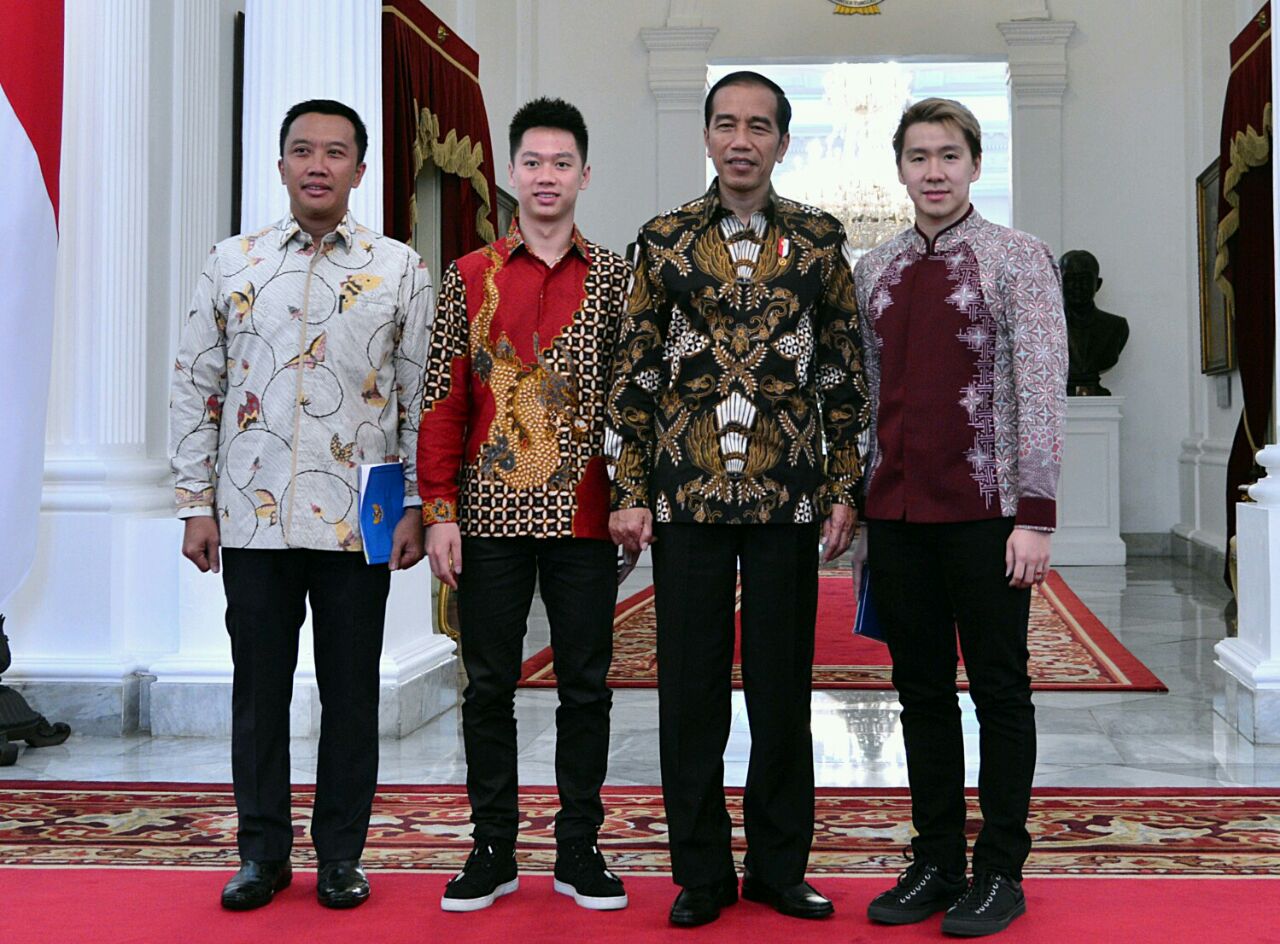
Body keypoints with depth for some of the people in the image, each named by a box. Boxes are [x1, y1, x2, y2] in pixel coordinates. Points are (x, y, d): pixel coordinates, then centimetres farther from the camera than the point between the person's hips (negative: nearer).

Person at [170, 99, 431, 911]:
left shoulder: (400, 270, 4)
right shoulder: (232, 264, 7)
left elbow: (422, 399, 3)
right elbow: (195, 389, 8)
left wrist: (416, 506, -3)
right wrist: (197, 502, 3)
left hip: (358, 521, -1)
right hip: (252, 517, 2)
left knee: (352, 692, 6)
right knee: (259, 688, 8)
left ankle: (341, 854, 19)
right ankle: (263, 852, 21)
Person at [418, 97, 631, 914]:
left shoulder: (616, 279, 6)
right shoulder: (469, 278, 6)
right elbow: (443, 402, 3)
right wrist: (440, 511, -3)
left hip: (584, 513, 0)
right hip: (489, 513, 1)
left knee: (586, 685, 6)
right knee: (489, 685, 7)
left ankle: (580, 851, 17)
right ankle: (493, 850, 18)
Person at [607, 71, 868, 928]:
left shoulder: (819, 241, 5)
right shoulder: (665, 242, 5)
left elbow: (844, 374, 7)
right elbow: (635, 374, 5)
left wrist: (844, 488, 1)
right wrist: (631, 492, -1)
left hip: (788, 500, 0)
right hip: (686, 497, 0)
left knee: (783, 688, 8)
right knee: (691, 691, 6)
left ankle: (780, 867, 22)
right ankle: (701, 872, 19)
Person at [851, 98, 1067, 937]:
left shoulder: (1017, 258, -1)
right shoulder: (875, 270, 13)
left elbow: (1042, 389, -8)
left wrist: (1035, 515, -14)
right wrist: (855, 508, 11)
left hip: (984, 512, -5)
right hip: (896, 513, 5)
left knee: (999, 692, 5)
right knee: (922, 693, 11)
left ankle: (1000, 871, 16)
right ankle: (936, 861, 23)